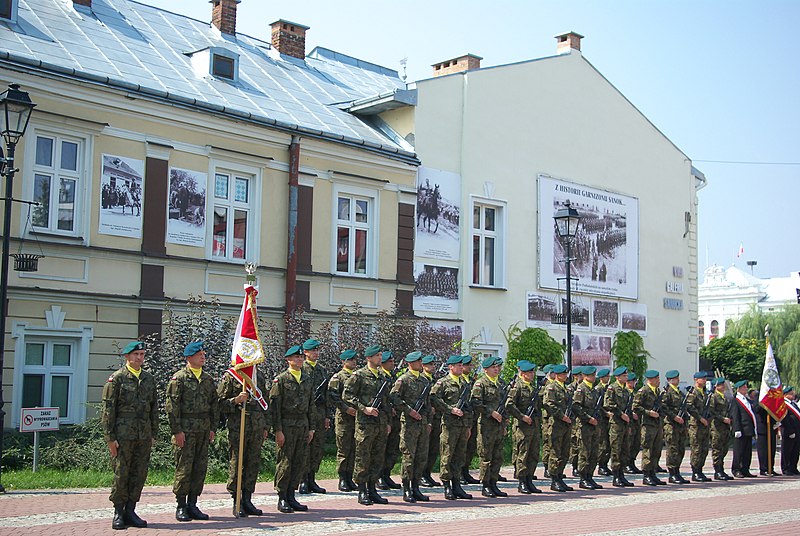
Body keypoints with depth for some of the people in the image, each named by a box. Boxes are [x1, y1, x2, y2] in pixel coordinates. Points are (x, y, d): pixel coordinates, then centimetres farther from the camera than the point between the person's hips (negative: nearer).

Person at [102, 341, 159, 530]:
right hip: (123, 434, -5)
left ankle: (130, 511, 16)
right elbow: (108, 409, -5)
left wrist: (153, 434, 13)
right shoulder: (117, 378, -3)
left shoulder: (149, 378, 13)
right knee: (121, 473, -1)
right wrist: (110, 437, -10)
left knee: (140, 474, 6)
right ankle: (118, 513, 9)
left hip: (144, 436, 5)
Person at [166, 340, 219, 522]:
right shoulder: (179, 378, -5)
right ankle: (181, 507, 5)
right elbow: (172, 406, -9)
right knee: (184, 468, -3)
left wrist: (212, 428, 12)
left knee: (200, 468, 7)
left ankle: (192, 504, 16)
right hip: (185, 430, -6)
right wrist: (177, 430, -13)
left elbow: (214, 405, 18)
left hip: (203, 430, 6)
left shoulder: (208, 379, 14)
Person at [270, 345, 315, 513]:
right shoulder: (281, 379, -5)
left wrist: (311, 428, 12)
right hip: (286, 425, -6)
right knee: (284, 462, -3)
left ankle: (291, 496, 16)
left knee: (300, 463, 7)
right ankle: (282, 499, 5)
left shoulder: (307, 379, 13)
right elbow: (274, 405, -8)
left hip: (303, 425, 6)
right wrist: (278, 430, -13)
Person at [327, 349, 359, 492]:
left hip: (358, 416, 6)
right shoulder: (337, 377, -2)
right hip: (343, 417, -5)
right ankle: (342, 480, 4)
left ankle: (349, 478, 13)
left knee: (354, 450, 6)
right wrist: (346, 408, -19)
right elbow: (332, 397, -11)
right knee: (343, 450, -2)